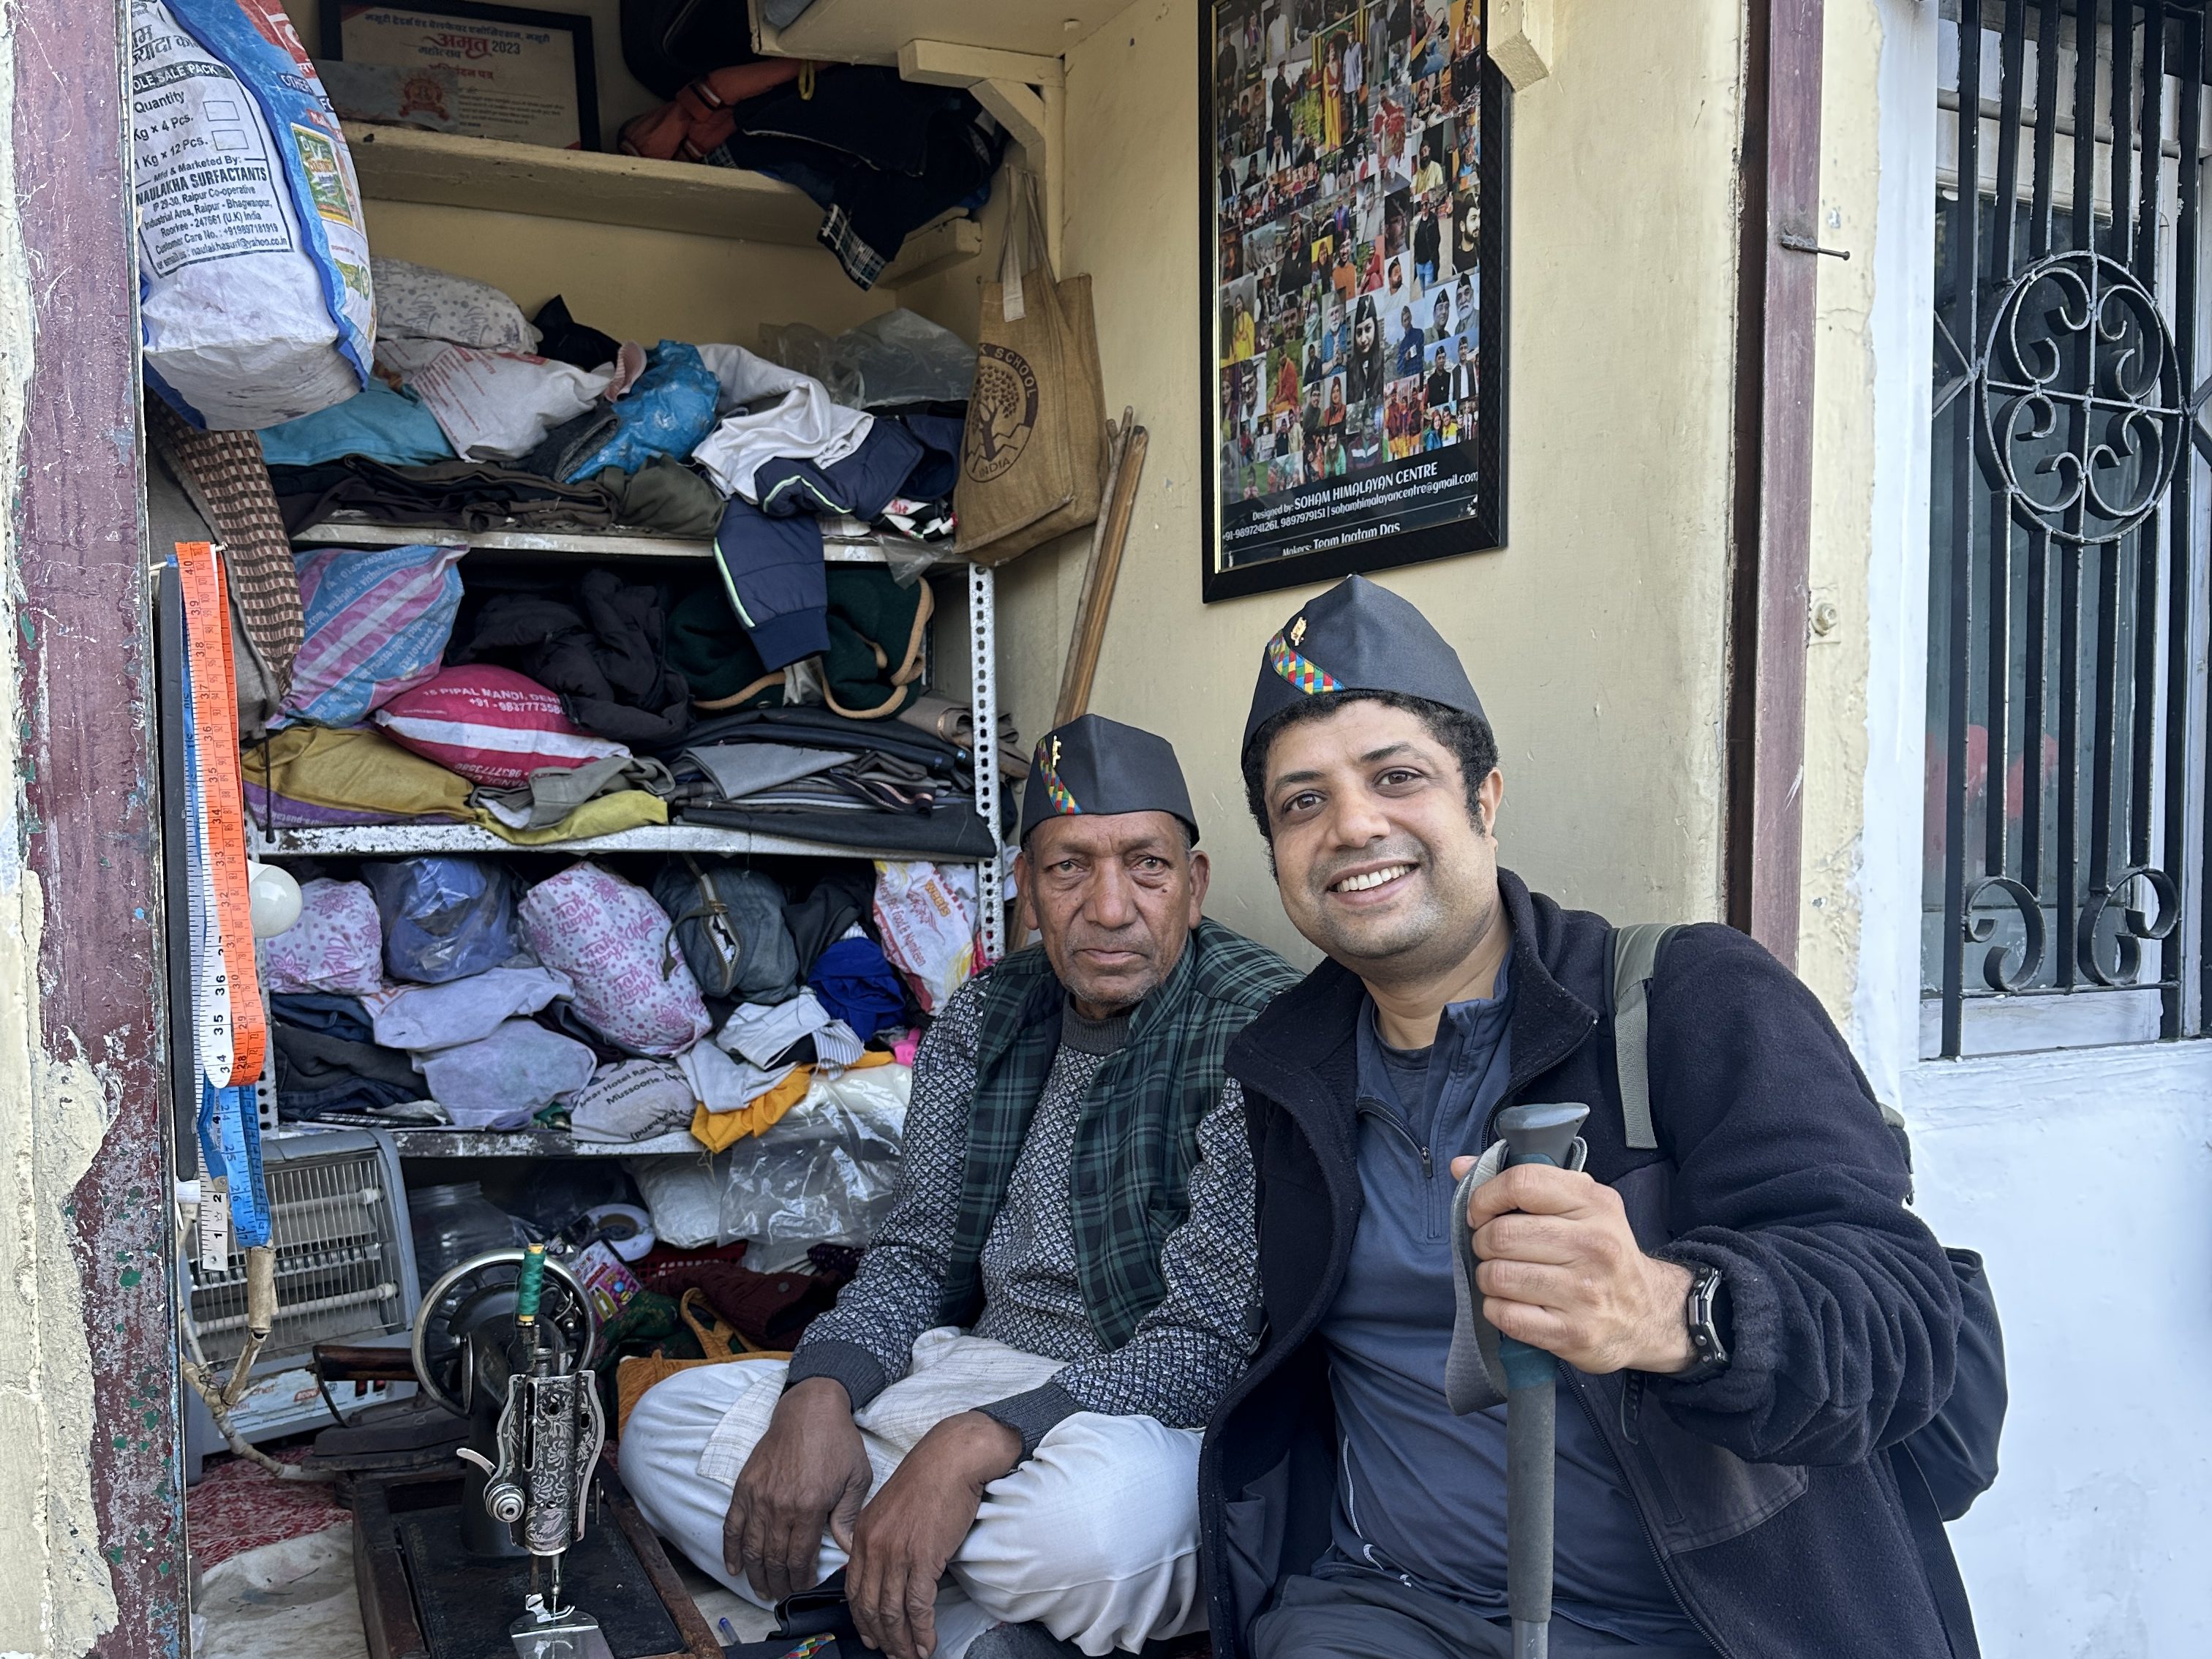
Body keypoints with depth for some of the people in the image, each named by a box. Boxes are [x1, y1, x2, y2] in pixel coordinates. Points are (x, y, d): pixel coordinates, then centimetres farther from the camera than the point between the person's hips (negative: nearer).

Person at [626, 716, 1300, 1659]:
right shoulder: (985, 1016, 6)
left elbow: (1216, 1338, -20)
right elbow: (917, 1255, 8)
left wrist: (971, 1447, -30)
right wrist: (819, 1394, -13)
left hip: (1155, 1427, -6)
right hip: (965, 1379, 7)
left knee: (1088, 1509, -41)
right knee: (666, 1425, -4)